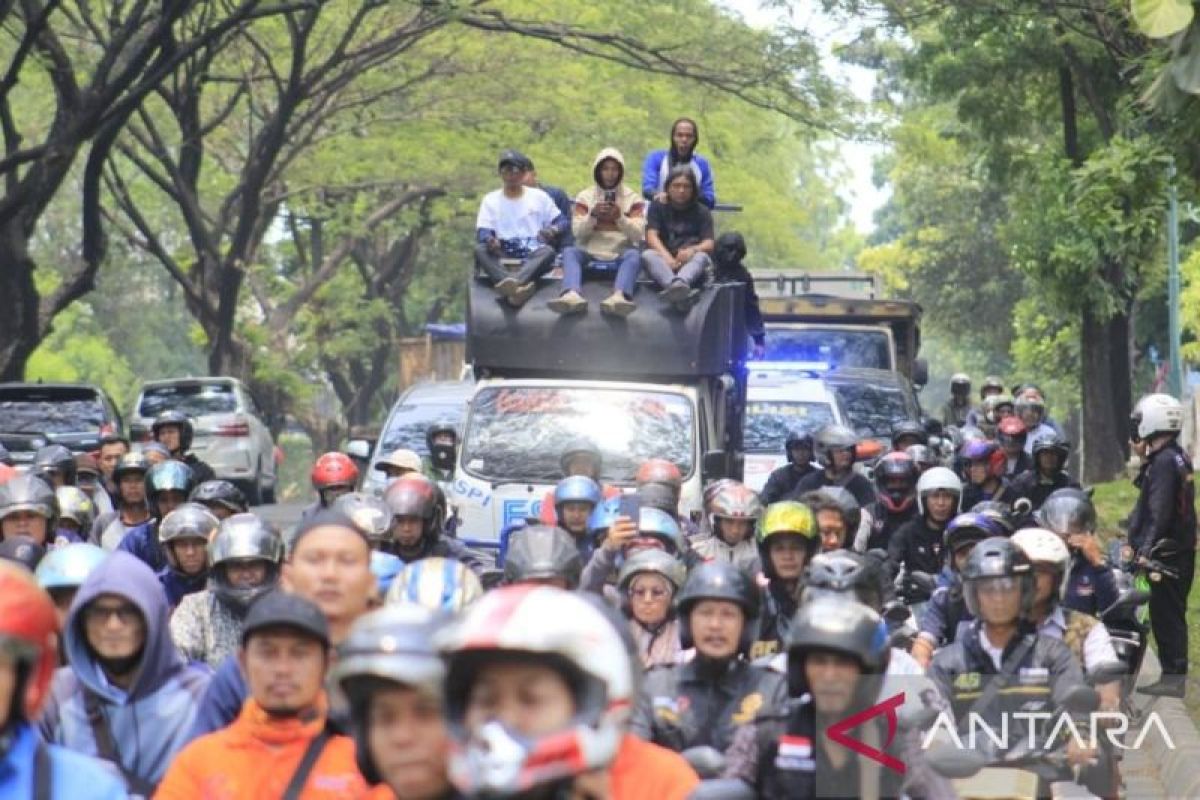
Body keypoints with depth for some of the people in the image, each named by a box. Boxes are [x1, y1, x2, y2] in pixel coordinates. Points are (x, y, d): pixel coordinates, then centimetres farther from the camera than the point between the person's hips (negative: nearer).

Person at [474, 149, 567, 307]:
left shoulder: (539, 196, 16)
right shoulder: (490, 199, 15)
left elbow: (564, 221, 15)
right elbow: (483, 232, 4)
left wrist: (553, 231, -11)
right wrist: (489, 240, -23)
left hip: (533, 256, 0)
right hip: (503, 257, 0)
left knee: (548, 251, -36)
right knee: (480, 249, -33)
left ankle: (511, 286, -66)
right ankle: (517, 287, -64)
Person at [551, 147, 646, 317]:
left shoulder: (632, 198, 10)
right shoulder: (585, 196, 12)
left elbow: (638, 234, -1)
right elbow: (577, 232, 1)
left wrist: (620, 217, -17)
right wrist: (592, 215, -15)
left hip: (619, 257, -1)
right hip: (590, 255, 1)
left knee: (634, 254, -34)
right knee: (569, 251, -30)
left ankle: (619, 297, -65)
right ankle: (572, 295, -61)